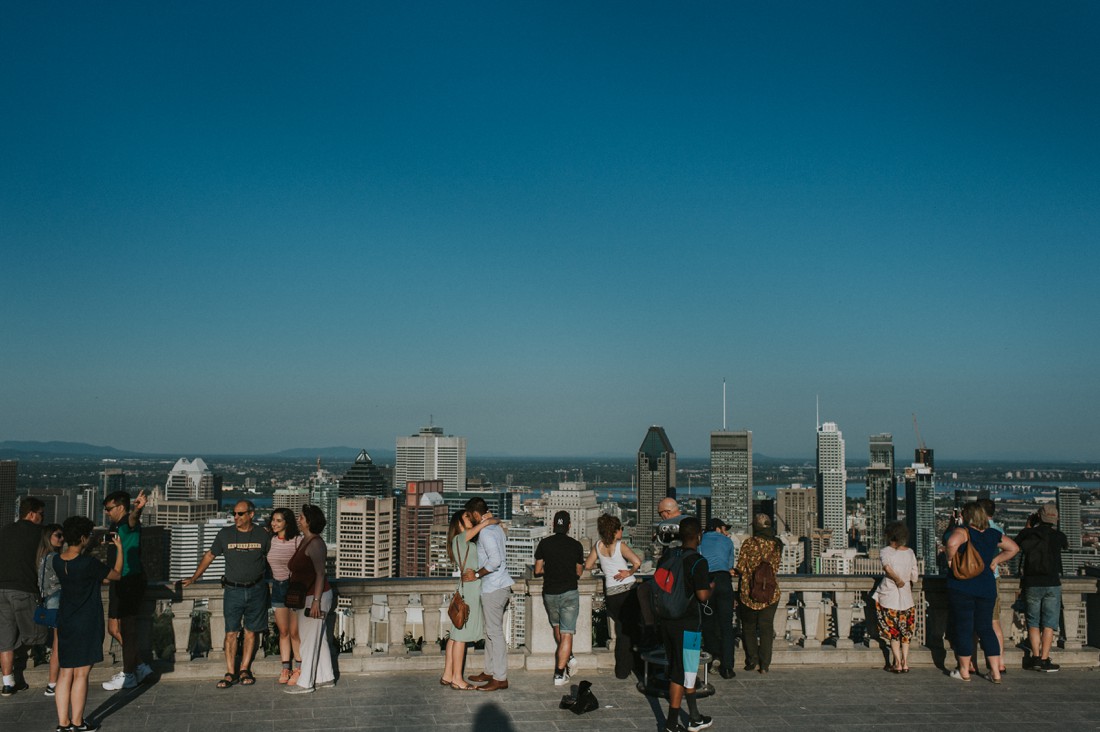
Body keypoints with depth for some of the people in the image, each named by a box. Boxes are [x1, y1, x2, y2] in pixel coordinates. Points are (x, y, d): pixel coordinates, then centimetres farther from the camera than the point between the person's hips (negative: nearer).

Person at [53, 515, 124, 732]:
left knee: (65, 673, 11)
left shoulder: (57, 560, -1)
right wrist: (119, 548, 4)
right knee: (81, 674, 2)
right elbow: (116, 575, -4)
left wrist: (91, 545, 19)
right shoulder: (89, 563, -20)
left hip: (65, 623, 6)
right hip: (86, 625, -6)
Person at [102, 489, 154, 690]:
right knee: (114, 628, 13)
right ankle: (140, 667, 22)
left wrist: (137, 509, -59)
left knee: (127, 628, -2)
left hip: (131, 581, -10)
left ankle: (129, 676, 8)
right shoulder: (115, 526, 15)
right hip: (117, 582, 10)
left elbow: (133, 519, -40)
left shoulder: (128, 524, -13)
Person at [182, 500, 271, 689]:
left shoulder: (263, 535, 0)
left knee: (251, 632, 6)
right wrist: (194, 577, 10)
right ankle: (231, 673, 3)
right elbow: (210, 555, 11)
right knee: (231, 633, -2)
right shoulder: (225, 534, 2)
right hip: (233, 590, 0)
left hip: (256, 590, 0)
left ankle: (245, 670, 15)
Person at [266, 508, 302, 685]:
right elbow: (269, 564, 15)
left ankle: (298, 670, 10)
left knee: (295, 632, -1)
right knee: (283, 631, 10)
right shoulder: (271, 540, 5)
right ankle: (285, 669, 18)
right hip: (277, 587, 5)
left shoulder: (297, 541, -11)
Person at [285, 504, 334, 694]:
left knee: (309, 639, -1)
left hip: (315, 597, -10)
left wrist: (316, 601, -25)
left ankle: (305, 683, 7)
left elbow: (320, 574, -23)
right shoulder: (305, 540, 11)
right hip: (307, 596, 10)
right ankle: (326, 677, 23)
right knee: (319, 638, 15)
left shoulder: (315, 544, -19)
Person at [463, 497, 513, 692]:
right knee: (491, 631, 17)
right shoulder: (496, 527, 14)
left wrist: (477, 575, -18)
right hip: (497, 586, 10)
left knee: (495, 632, -5)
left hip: (494, 588, -10)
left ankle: (500, 679, -1)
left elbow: (495, 560, -27)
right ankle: (490, 671, 26)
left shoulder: (486, 532, -17)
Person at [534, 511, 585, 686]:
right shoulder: (576, 545, -1)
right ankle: (560, 674, -3)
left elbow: (537, 571, 3)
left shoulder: (544, 543, -1)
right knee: (566, 634, 0)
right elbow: (579, 573, 8)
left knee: (557, 627, 25)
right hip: (569, 592, -1)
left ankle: (567, 657, 16)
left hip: (550, 593, 2)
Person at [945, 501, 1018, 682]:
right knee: (986, 629, 11)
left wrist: (951, 559, -16)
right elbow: (1014, 548, 21)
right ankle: (996, 672, 9)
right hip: (986, 587, 5)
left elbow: (952, 542, -32)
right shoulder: (993, 534, 8)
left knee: (963, 628, 3)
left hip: (961, 587, -5)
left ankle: (964, 671, 10)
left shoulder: (963, 531, -10)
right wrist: (995, 560, 19)